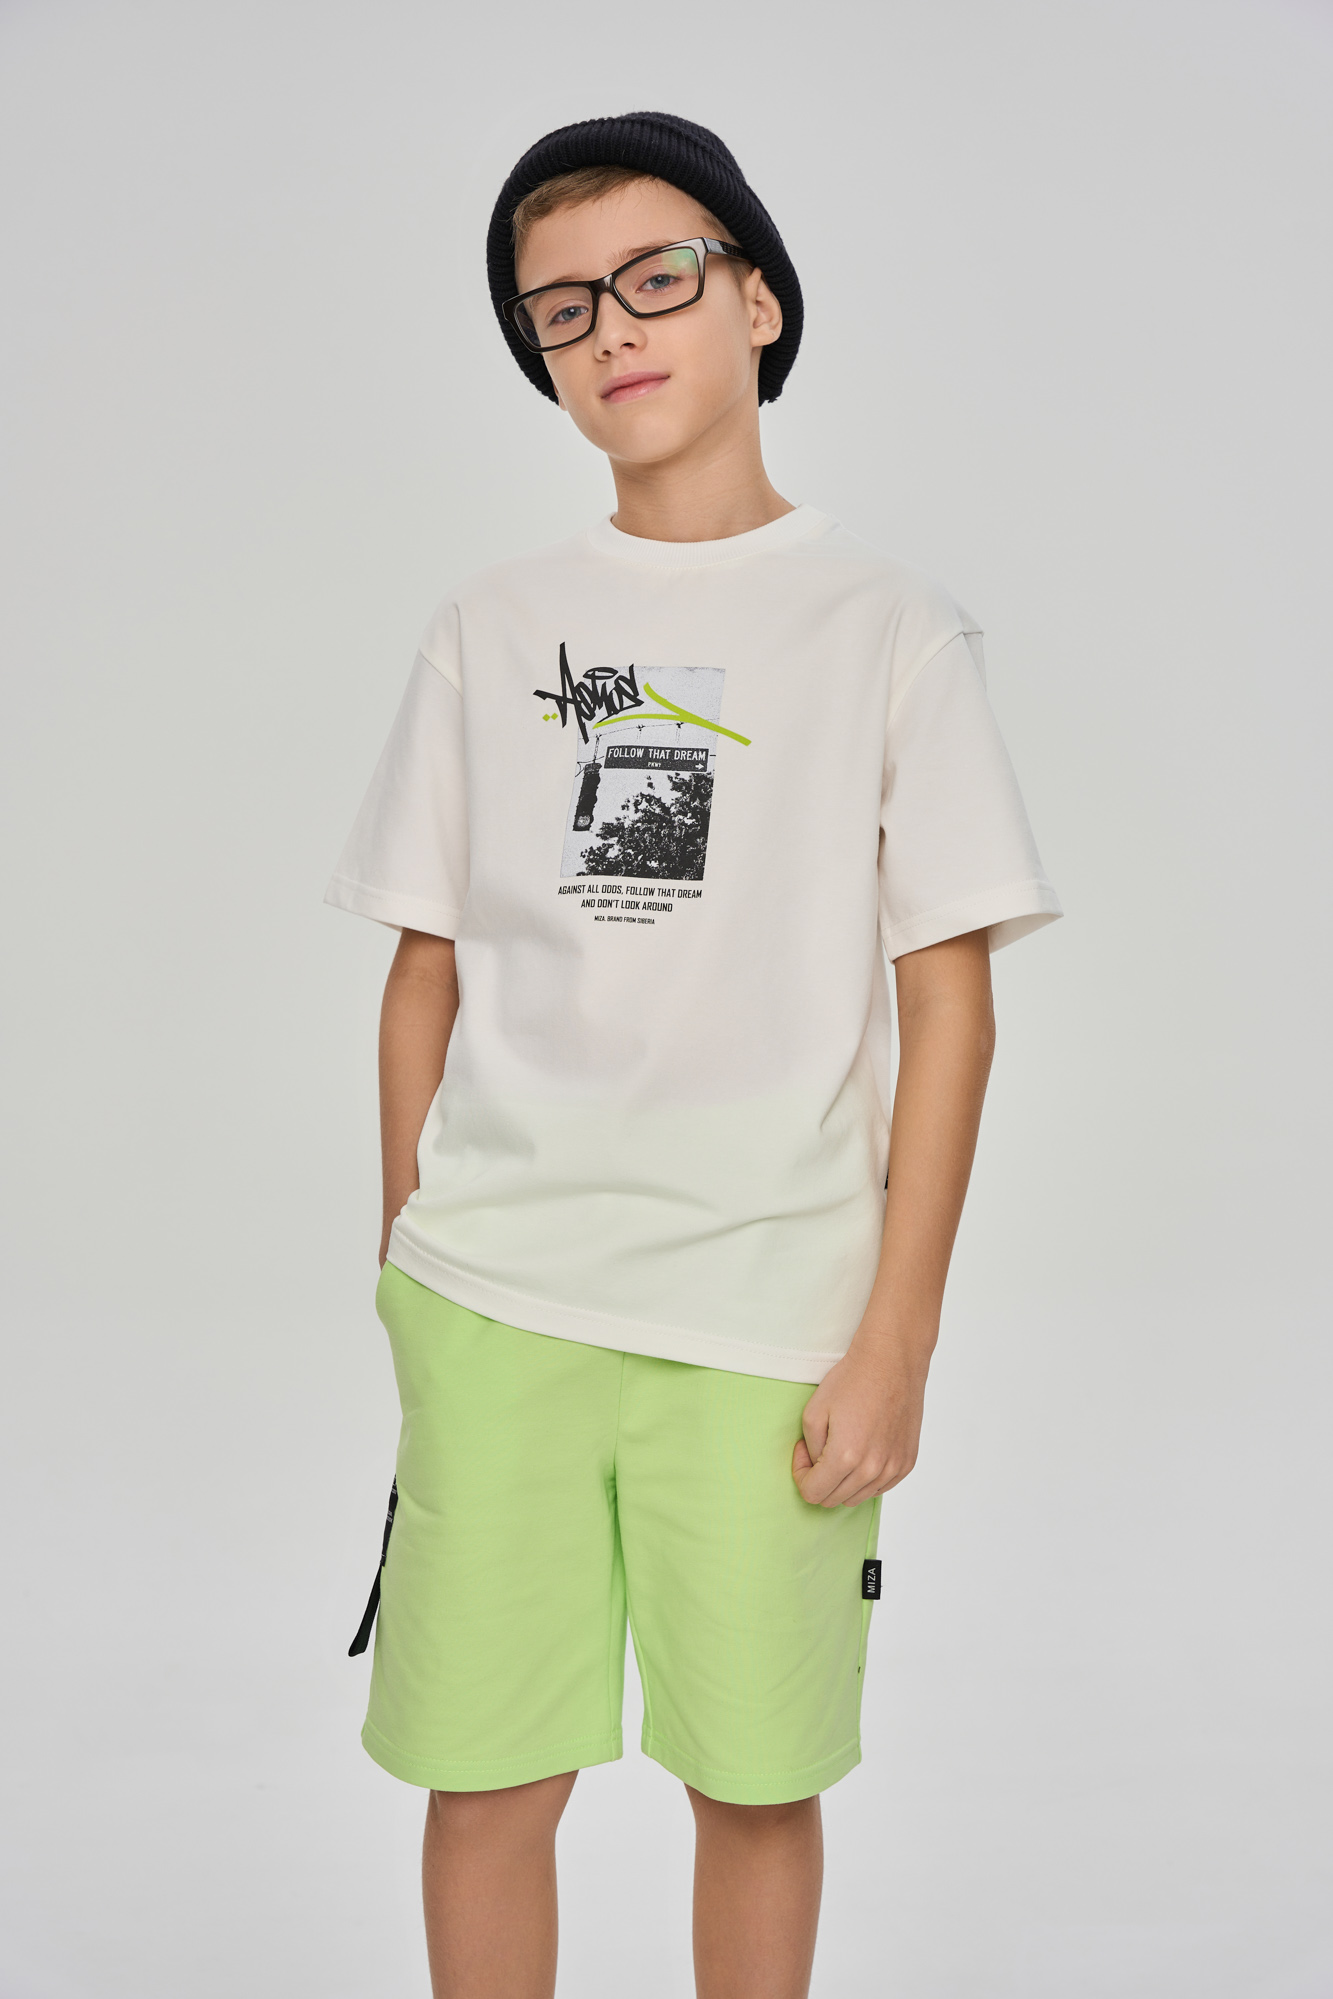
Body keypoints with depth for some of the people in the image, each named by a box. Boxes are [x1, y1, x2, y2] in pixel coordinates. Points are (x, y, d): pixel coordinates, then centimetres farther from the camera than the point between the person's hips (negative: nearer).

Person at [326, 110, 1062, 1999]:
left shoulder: (888, 626, 2)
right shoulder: (490, 628, 10)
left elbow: (949, 1002, -1)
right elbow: (425, 976, 12)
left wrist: (896, 1336, -5)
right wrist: (409, 1272, 9)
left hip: (772, 1315, -2)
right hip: (493, 1295, 2)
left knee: (757, 1775, 6)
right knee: (488, 1772, 6)